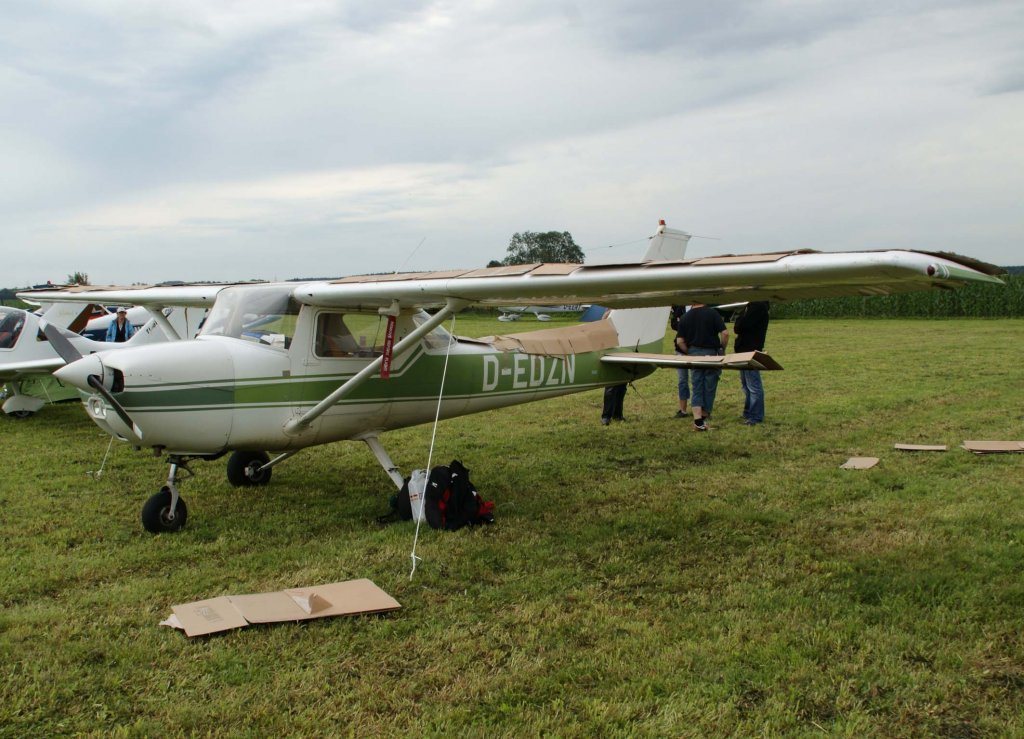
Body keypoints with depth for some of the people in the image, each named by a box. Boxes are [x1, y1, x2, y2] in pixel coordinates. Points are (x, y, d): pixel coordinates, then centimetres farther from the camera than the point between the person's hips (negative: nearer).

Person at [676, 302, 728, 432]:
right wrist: (723, 349, 3)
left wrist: (689, 352, 12)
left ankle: (697, 420, -9)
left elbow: (679, 341, -1)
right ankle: (705, 417, 17)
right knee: (710, 387, 10)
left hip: (694, 354, 2)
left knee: (697, 388, 5)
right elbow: (725, 333, -11)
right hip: (711, 353, -2)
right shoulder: (712, 313, -6)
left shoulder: (685, 317, 1)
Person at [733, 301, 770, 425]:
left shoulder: (758, 306, -18)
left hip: (751, 351, -11)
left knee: (753, 385, -5)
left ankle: (756, 417, 0)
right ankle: (748, 414, 26)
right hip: (744, 350, 11)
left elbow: (740, 327, -21)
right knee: (746, 385, 17)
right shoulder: (752, 305, 14)